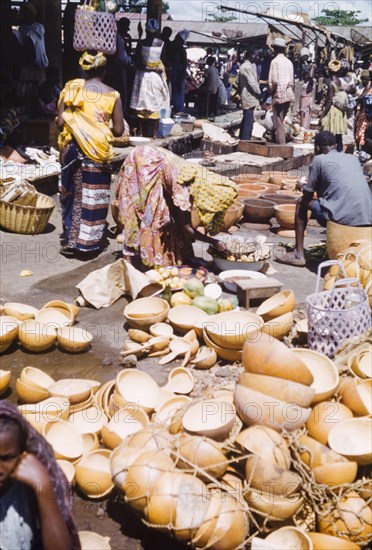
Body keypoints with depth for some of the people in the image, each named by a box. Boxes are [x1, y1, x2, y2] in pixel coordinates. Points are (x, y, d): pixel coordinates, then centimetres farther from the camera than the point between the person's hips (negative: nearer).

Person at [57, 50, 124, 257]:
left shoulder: (72, 88, -1)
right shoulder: (113, 95, -3)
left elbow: (61, 122, -4)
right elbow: (119, 130, -3)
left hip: (73, 149, 2)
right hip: (98, 152, -2)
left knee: (73, 194, 15)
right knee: (93, 197, 7)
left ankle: (72, 241, 20)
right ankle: (88, 242, 10)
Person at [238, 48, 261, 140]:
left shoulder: (244, 66, 16)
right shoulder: (247, 67, -16)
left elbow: (239, 82, 21)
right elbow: (252, 83, -19)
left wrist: (241, 93, 20)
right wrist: (259, 92, -6)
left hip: (246, 98, 11)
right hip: (250, 98, -11)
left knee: (245, 122, 15)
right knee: (248, 123, -9)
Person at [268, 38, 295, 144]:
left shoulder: (275, 61, -8)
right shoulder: (289, 62, 10)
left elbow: (273, 81, -14)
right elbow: (292, 81, 11)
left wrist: (271, 91, 0)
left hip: (279, 95, -6)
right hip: (289, 95, 6)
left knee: (278, 122, -3)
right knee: (280, 120, 17)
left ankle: (282, 144, -6)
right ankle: (281, 142, 23)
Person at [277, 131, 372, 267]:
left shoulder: (319, 160, 5)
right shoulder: (353, 158, 20)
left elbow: (307, 196, 6)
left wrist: (303, 188, 28)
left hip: (344, 217, -6)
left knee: (302, 204, 18)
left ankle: (298, 255, 16)